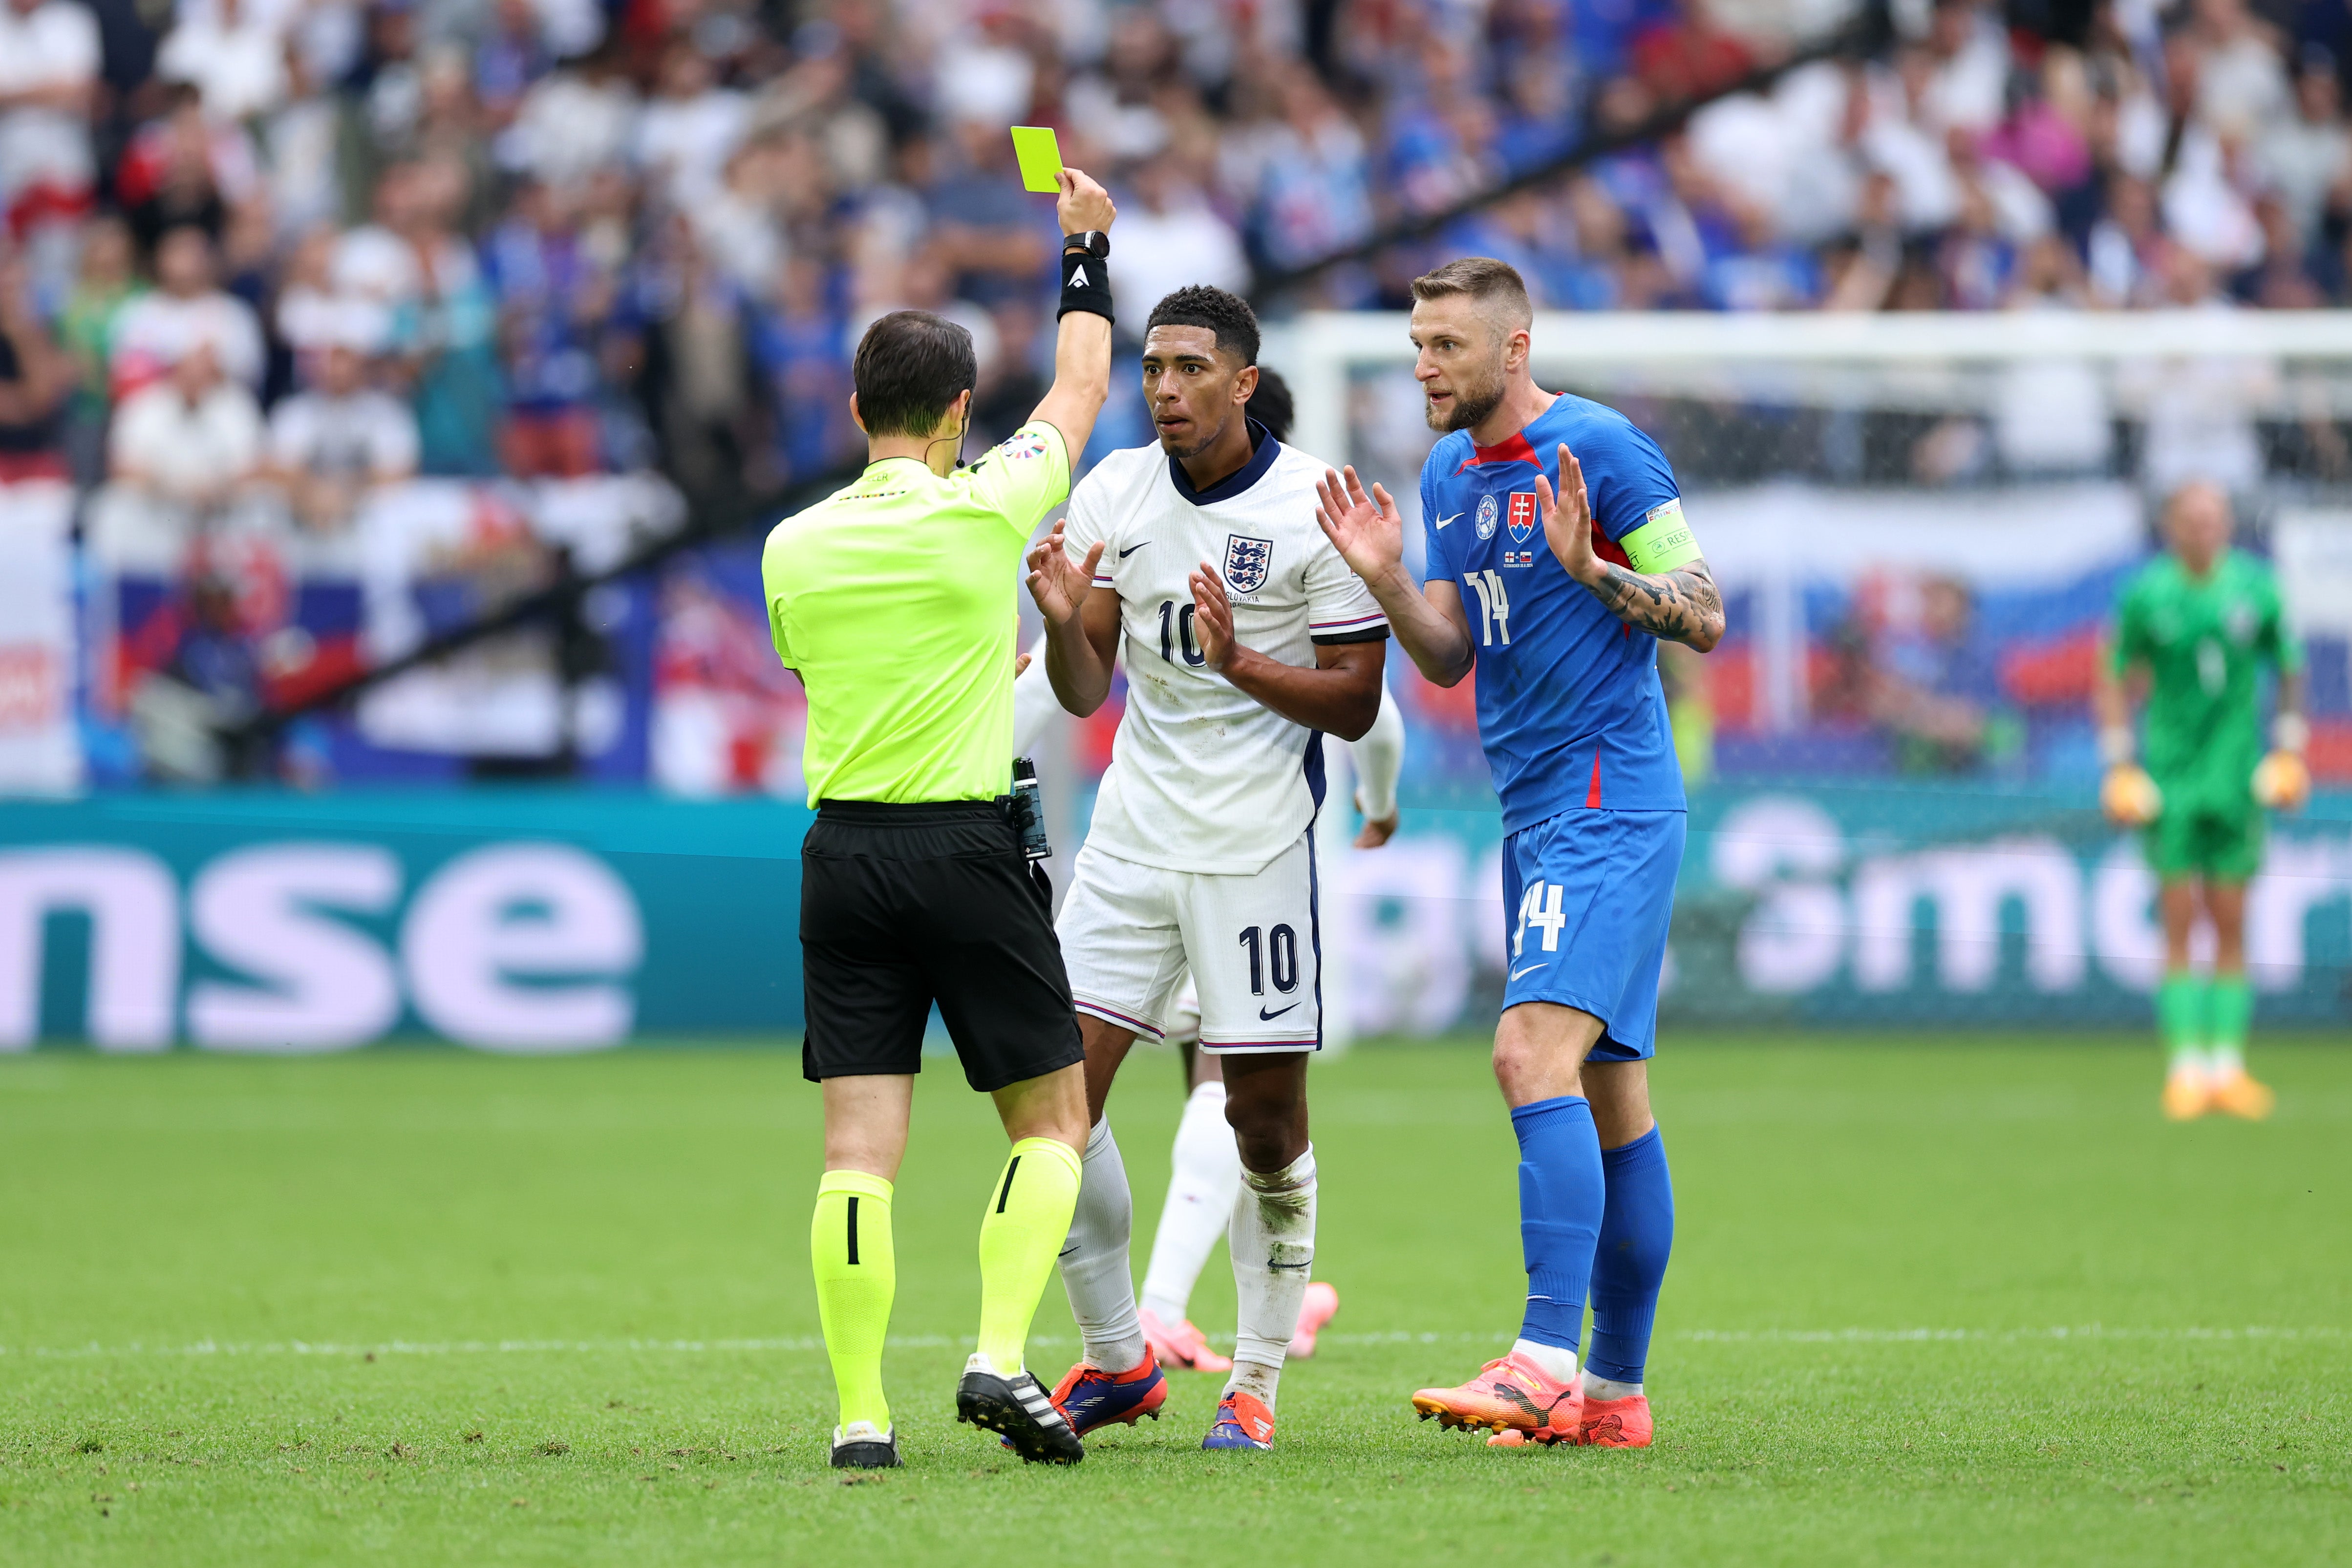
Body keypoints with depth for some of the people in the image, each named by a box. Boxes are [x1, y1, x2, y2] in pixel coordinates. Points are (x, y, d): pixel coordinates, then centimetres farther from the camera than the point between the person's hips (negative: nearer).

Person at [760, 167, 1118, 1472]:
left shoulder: (792, 547, 4)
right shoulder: (984, 513, -6)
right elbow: (1079, 391, 11)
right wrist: (1085, 249, 25)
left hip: (843, 852, 3)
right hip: (969, 849, -3)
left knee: (858, 1154, 0)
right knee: (1051, 1124, 10)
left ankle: (859, 1415, -7)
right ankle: (999, 1356, -7)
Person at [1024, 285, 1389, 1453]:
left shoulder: (1318, 507, -8)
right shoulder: (1112, 495, 5)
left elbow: (1355, 703, -7)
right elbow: (1084, 693, 8)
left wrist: (1241, 661, -23)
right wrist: (1063, 622, -13)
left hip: (1258, 848, -4)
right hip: (1133, 833, 4)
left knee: (1267, 1123, -1)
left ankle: (1256, 1381, 13)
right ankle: (1116, 1361, 12)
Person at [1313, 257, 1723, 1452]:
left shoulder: (1601, 450, -9)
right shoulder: (1447, 476, 15)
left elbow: (1705, 618, -9)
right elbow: (1448, 658, 14)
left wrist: (1590, 570, -24)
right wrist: (1386, 582, -4)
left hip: (1609, 803, -9)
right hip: (1534, 815, 9)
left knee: (1535, 1053, -22)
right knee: (1607, 1097, 11)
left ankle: (1545, 1366, -29)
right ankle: (1615, 1393, 13)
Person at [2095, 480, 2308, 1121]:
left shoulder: (2256, 589, 1)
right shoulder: (2146, 595, -3)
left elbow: (2288, 667, 13)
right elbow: (2115, 677, 7)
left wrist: (2289, 749, 8)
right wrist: (2119, 763, 1)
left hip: (2236, 776, 2)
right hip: (2171, 775, -1)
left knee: (2231, 927, 3)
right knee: (2179, 925, -4)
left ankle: (2228, 1067, 7)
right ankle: (2186, 1068, -1)